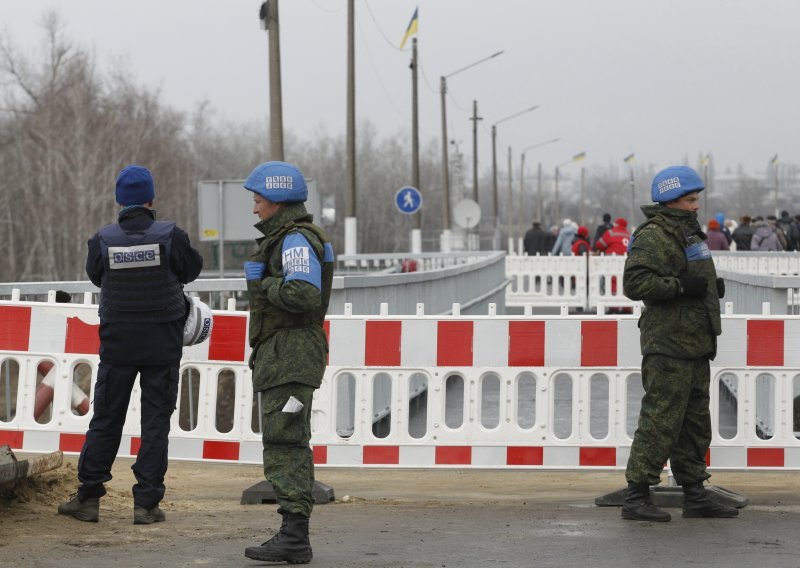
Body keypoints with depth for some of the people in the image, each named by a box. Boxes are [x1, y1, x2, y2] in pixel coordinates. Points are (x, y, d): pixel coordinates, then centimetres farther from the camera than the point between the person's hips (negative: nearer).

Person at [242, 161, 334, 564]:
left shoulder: (297, 239, -13)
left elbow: (303, 295, -26)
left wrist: (260, 284, -13)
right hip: (281, 359, 11)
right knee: (287, 445, 9)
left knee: (284, 444, -13)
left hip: (290, 356, -11)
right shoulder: (286, 239, 20)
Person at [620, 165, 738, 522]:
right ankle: (636, 497, -7)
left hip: (694, 344, 10)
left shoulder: (688, 232, 20)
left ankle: (695, 496, 20)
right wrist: (681, 286, -23)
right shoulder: (652, 237, -12)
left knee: (695, 422, 13)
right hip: (668, 346, -10)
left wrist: (712, 286, 12)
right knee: (660, 420, -10)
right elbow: (634, 282, -23)